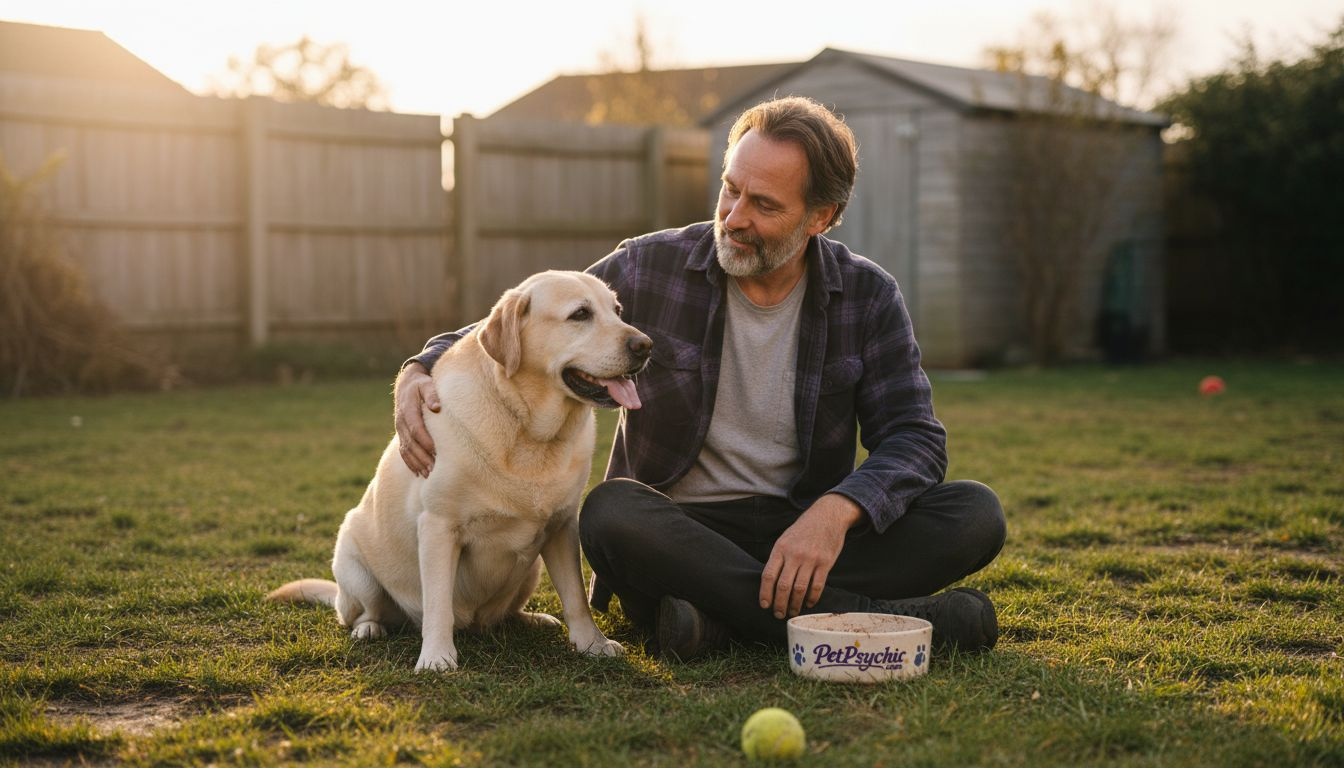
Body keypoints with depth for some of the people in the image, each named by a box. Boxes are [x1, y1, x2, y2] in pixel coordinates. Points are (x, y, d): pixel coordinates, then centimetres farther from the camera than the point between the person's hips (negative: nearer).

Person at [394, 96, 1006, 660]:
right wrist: (419, 374, -17)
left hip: (802, 532, 1)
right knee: (611, 513, -36)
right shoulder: (651, 268, -2)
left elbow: (914, 438, -7)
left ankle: (721, 615, -32)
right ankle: (879, 617, -35)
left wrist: (836, 510, -27)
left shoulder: (868, 297, 0)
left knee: (976, 515, -22)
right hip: (678, 530, -1)